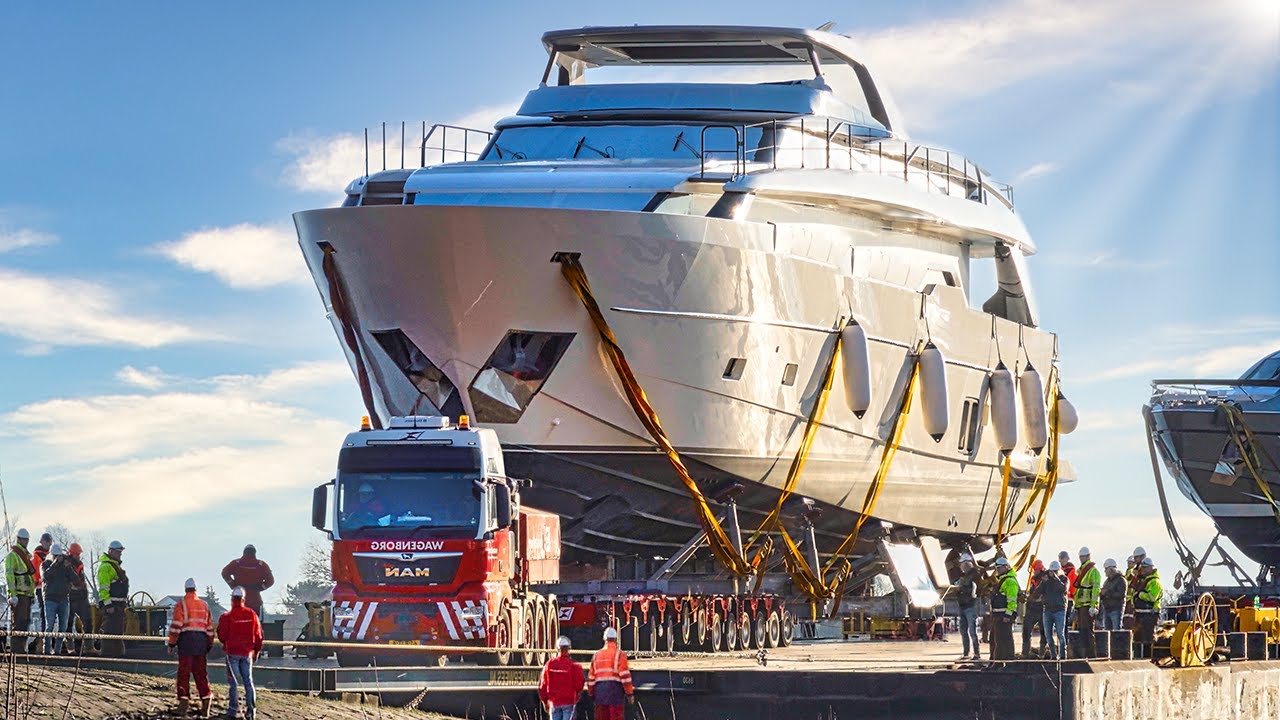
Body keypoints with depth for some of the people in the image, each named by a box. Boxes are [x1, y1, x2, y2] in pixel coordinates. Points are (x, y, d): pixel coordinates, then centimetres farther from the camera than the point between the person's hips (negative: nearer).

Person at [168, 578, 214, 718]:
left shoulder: (181, 605, -2)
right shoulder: (204, 605, 14)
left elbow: (176, 626, -8)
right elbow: (210, 627, 16)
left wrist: (172, 643, -3)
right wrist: (209, 645, 23)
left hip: (186, 639, -4)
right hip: (201, 640, 4)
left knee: (184, 673, -2)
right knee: (201, 673, 8)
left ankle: (184, 701, -7)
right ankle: (206, 700, 3)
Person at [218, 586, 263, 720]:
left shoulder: (226, 617, -12)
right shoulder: (252, 615, -2)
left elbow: (222, 636, -7)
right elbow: (258, 635, 4)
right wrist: (256, 652, 16)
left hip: (232, 652, -3)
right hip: (247, 653, 3)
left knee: (233, 682, 3)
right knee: (248, 681, 10)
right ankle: (251, 709, 6)